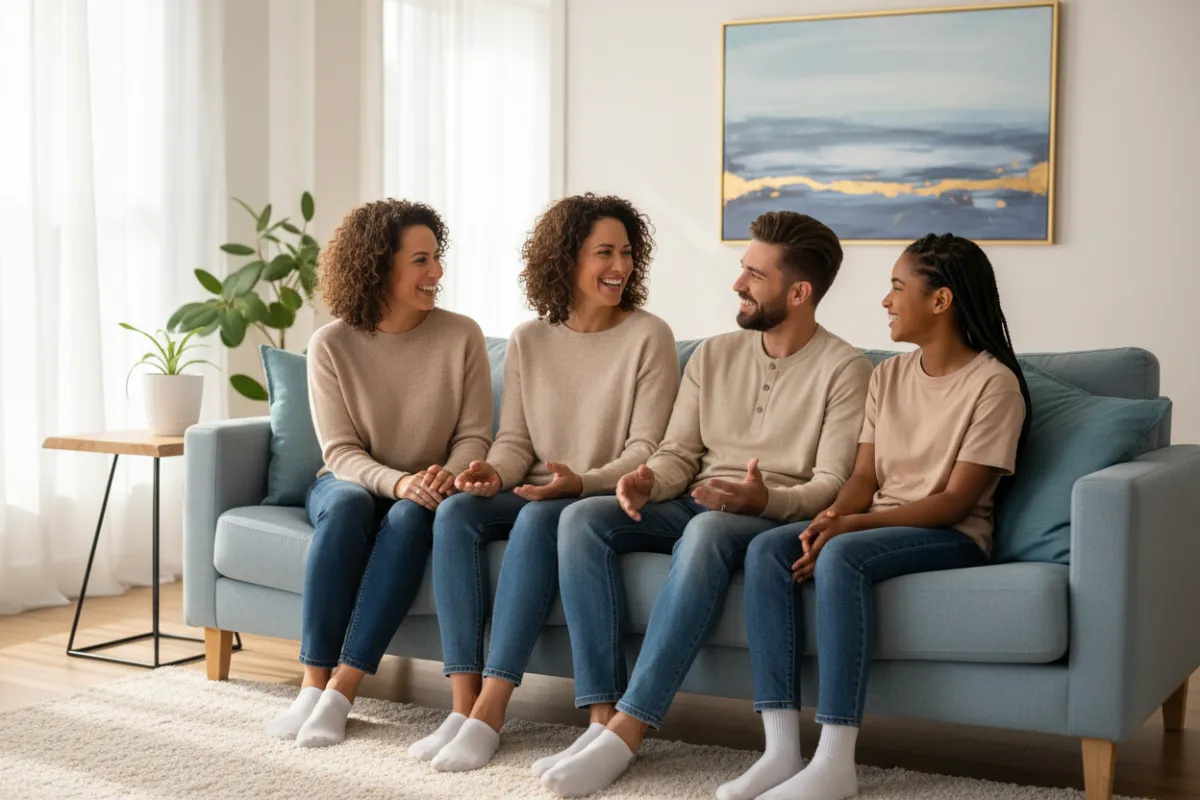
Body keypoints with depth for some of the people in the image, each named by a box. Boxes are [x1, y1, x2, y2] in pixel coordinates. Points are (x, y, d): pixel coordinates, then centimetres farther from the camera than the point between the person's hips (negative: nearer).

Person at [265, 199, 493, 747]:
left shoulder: (461, 337, -6)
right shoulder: (331, 345, -8)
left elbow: (474, 435, -3)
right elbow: (342, 452, -11)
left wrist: (447, 476, -25)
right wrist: (398, 481, -30)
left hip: (425, 495, 0)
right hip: (352, 481, 0)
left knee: (410, 517, -34)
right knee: (347, 504, -34)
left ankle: (343, 690, -33)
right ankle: (313, 683, -31)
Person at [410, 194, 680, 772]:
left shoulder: (648, 337, -3)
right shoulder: (528, 341, 10)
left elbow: (645, 448, -8)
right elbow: (514, 440, 9)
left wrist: (582, 481, -25)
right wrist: (494, 471, -15)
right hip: (534, 495, 4)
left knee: (538, 519, -36)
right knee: (455, 512, -26)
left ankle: (490, 713, -36)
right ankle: (463, 705, -29)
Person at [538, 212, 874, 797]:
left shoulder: (844, 369, -4)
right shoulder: (715, 355, 14)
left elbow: (833, 485, -11)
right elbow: (679, 453, 12)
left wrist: (766, 499, -31)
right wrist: (648, 480, -12)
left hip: (777, 520, -6)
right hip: (695, 507, 6)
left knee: (709, 531, -41)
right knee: (583, 518, -21)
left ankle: (626, 732, -42)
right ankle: (602, 718, -30)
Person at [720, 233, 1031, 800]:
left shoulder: (993, 383, -8)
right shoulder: (889, 375, 14)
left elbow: (956, 500, -14)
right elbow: (864, 476, 8)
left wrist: (850, 525, -22)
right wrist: (831, 517, -15)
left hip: (952, 536, -6)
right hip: (877, 525, 7)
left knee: (841, 558, -35)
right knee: (767, 550, -21)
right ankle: (781, 749, -27)